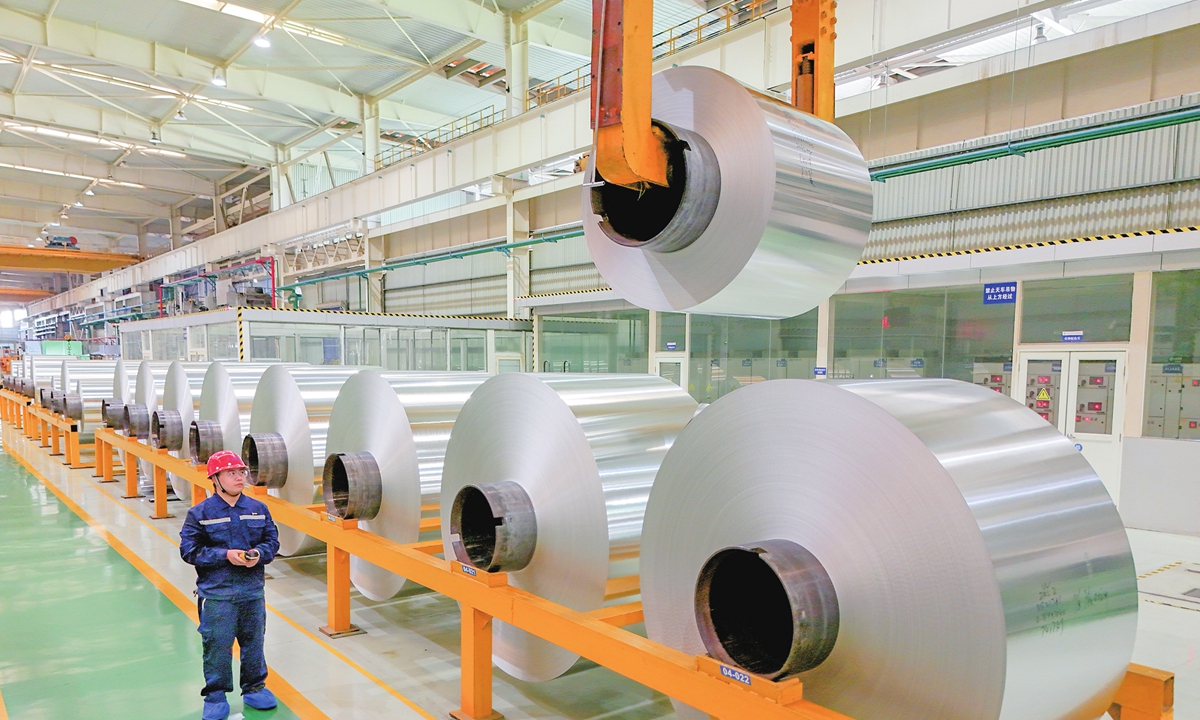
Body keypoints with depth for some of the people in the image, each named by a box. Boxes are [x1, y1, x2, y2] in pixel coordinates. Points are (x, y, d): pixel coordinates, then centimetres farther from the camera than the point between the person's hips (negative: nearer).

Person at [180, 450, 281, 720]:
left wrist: (260, 553, -14)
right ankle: (215, 696, 23)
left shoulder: (258, 509, 3)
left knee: (254, 642, 14)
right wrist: (225, 555, -18)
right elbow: (189, 550, -9)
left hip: (252, 592, 3)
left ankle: (254, 688, 32)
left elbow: (272, 540, 7)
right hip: (216, 594, -3)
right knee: (217, 646, 3)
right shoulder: (200, 513, -7)